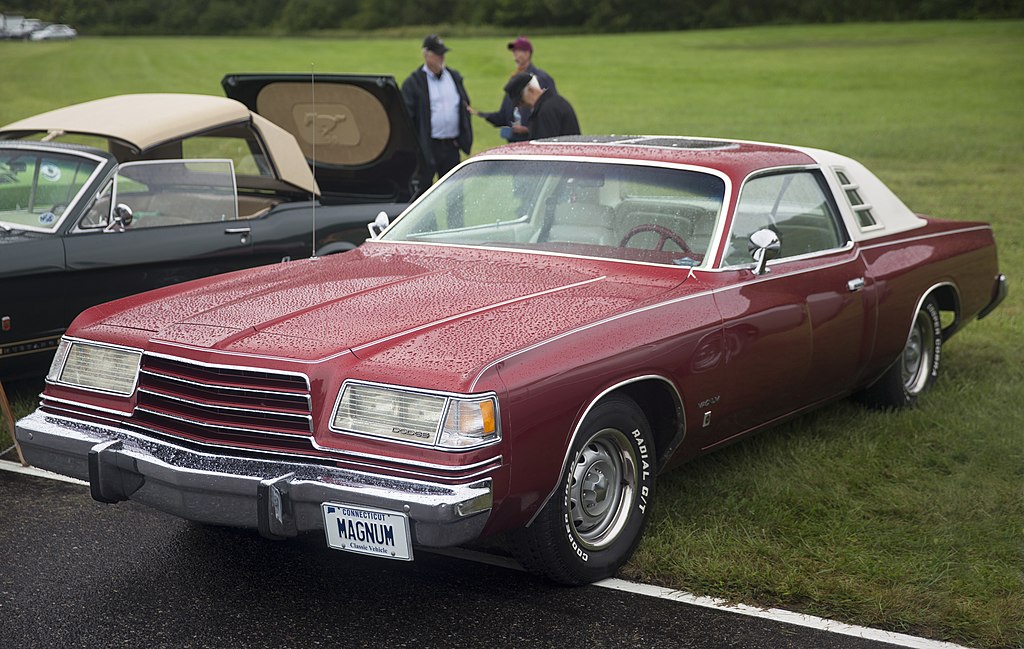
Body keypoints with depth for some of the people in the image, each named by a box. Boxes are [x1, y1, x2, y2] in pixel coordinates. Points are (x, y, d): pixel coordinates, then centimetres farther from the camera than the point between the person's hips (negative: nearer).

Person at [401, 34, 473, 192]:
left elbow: (465, 106, 17)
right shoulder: (413, 82, -5)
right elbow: (407, 115, -8)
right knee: (423, 190, 1)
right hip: (427, 148, -5)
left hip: (451, 147, 5)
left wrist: (465, 138, 8)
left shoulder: (455, 77, 12)